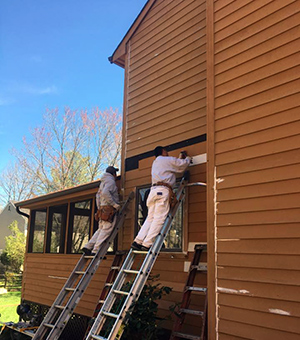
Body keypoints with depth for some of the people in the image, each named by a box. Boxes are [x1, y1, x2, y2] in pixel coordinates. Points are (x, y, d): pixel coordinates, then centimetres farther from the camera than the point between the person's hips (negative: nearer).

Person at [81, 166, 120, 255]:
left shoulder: (103, 182, 26)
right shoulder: (111, 181, -5)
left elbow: (98, 195, 26)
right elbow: (105, 193, -21)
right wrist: (115, 204, -18)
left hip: (102, 209, 9)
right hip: (108, 208, -9)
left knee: (101, 230, 11)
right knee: (106, 229, -10)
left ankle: (87, 247, 4)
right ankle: (95, 251, -14)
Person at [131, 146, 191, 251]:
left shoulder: (155, 163, 31)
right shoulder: (168, 160, 8)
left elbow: (176, 165, 36)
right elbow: (182, 165, 10)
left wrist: (180, 157, 44)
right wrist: (188, 158, 30)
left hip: (154, 190, 8)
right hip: (163, 190, -8)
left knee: (150, 218, 7)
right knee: (159, 218, -9)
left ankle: (137, 241, -1)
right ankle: (147, 244, -14)